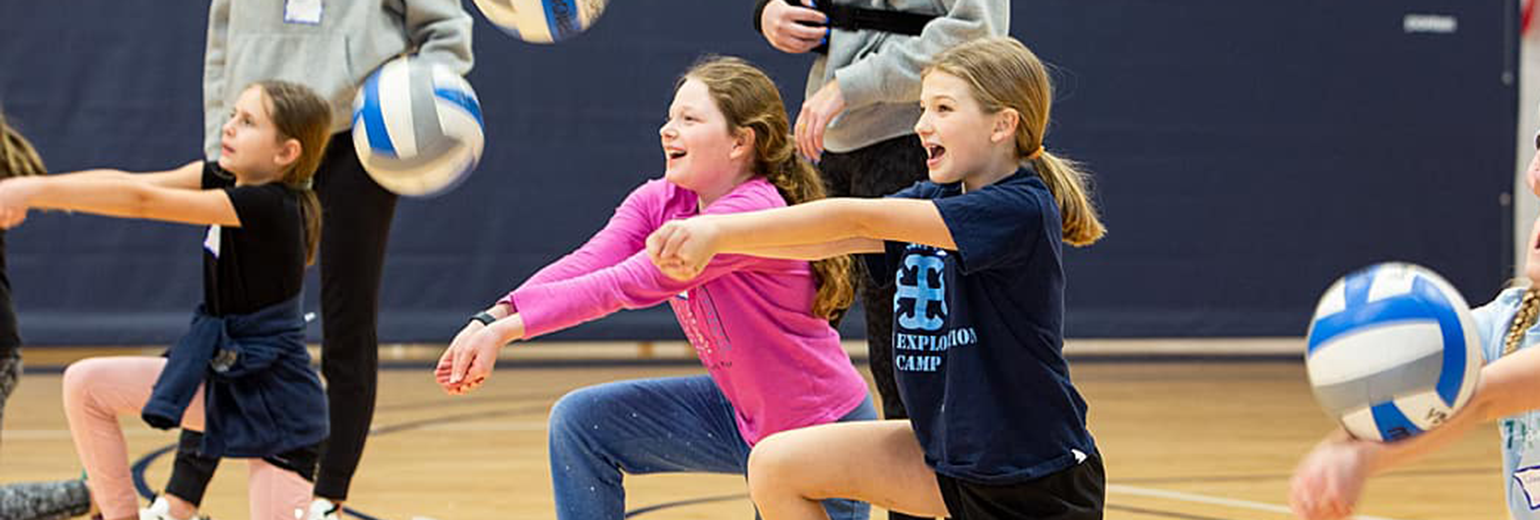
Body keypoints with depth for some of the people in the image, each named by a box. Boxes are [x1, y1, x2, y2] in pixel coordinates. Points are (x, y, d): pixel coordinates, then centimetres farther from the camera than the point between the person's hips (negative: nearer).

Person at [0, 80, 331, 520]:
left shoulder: (268, 207, -24)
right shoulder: (224, 179, 1)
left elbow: (143, 201, -29)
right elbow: (133, 184, -9)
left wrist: (39, 190, -32)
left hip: (275, 404, -8)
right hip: (218, 375, 8)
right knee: (86, 385, -4)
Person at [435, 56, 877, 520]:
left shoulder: (753, 212, -28)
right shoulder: (659, 201, -3)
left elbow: (630, 284, -34)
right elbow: (585, 265, -18)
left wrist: (507, 329, -37)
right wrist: (493, 320, -35)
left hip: (822, 434, -8)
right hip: (744, 414, 8)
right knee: (579, 422, -4)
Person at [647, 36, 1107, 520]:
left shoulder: (1022, 210, -21)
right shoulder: (931, 199, 6)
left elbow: (857, 220, -26)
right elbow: (833, 239, -8)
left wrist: (721, 230, -30)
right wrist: (708, 236, -23)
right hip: (951, 458, 8)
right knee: (776, 466, -1)